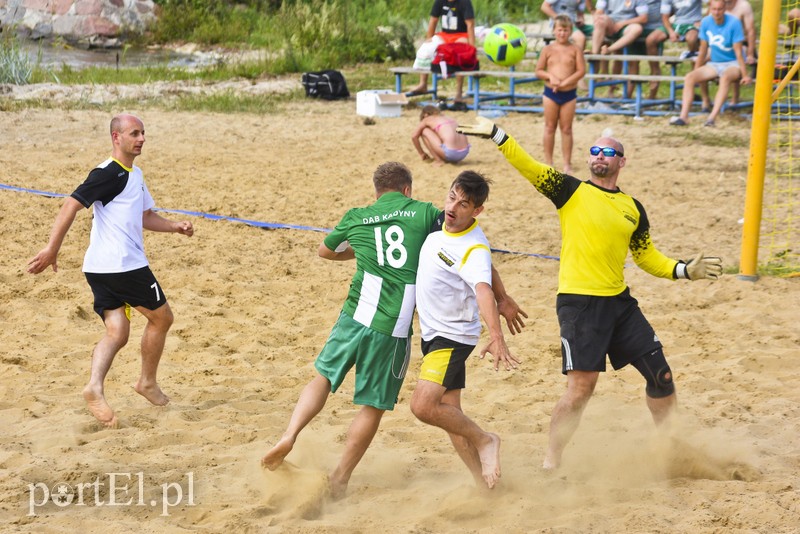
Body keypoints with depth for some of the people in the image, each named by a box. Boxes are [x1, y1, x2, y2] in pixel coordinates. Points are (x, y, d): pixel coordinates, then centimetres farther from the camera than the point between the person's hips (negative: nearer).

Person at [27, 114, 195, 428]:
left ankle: (95, 387, -19)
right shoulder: (109, 174, -13)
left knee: (117, 332, 0)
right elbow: (72, 205, -20)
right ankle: (148, 382, 20)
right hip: (125, 265, -9)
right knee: (161, 317, 7)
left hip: (100, 270, 9)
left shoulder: (134, 174, 18)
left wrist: (175, 226, 13)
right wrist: (52, 249, -26)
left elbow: (145, 216, 30)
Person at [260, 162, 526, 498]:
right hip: (394, 330, -2)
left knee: (324, 378, 22)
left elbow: (325, 251, 31)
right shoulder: (425, 213, 6)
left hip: (354, 317, 2)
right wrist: (503, 299, 11)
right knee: (373, 407, 10)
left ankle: (289, 436, 3)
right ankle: (339, 480, 13)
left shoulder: (356, 218, 12)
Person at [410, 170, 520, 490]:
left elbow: (484, 291, -41)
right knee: (450, 413, 9)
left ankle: (484, 441, 1)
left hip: (454, 336, -8)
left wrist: (496, 337, -53)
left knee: (423, 406, -20)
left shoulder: (474, 250, -25)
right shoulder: (439, 224, -1)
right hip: (432, 332, 8)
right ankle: (482, 481, 16)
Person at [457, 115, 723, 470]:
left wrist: (685, 270, 6)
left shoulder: (633, 208, 13)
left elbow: (648, 257, 20)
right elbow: (528, 167, -11)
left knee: (660, 374, 8)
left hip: (619, 301, 5)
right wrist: (496, 134, -24)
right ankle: (551, 462, -2)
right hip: (578, 303, -5)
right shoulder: (571, 191, 1)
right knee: (581, 386, -14)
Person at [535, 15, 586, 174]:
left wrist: (565, 83, -17)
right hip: (551, 92, 1)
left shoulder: (575, 49, -1)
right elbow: (538, 71, 4)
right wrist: (550, 76, -16)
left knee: (566, 129, 5)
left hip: (569, 93, -1)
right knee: (550, 127, 6)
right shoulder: (548, 50, 2)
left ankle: (567, 164, 9)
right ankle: (548, 162, 12)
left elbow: (581, 71, -8)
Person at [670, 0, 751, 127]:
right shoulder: (706, 22, -3)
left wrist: (745, 75, -17)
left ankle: (712, 117, -48)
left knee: (725, 77, -39)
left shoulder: (734, 23, -16)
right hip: (714, 64, 5)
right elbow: (703, 50, 7)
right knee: (689, 77, -18)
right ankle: (684, 116, -28)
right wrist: (696, 71, 12)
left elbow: (738, 52, -16)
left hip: (733, 64, -5)